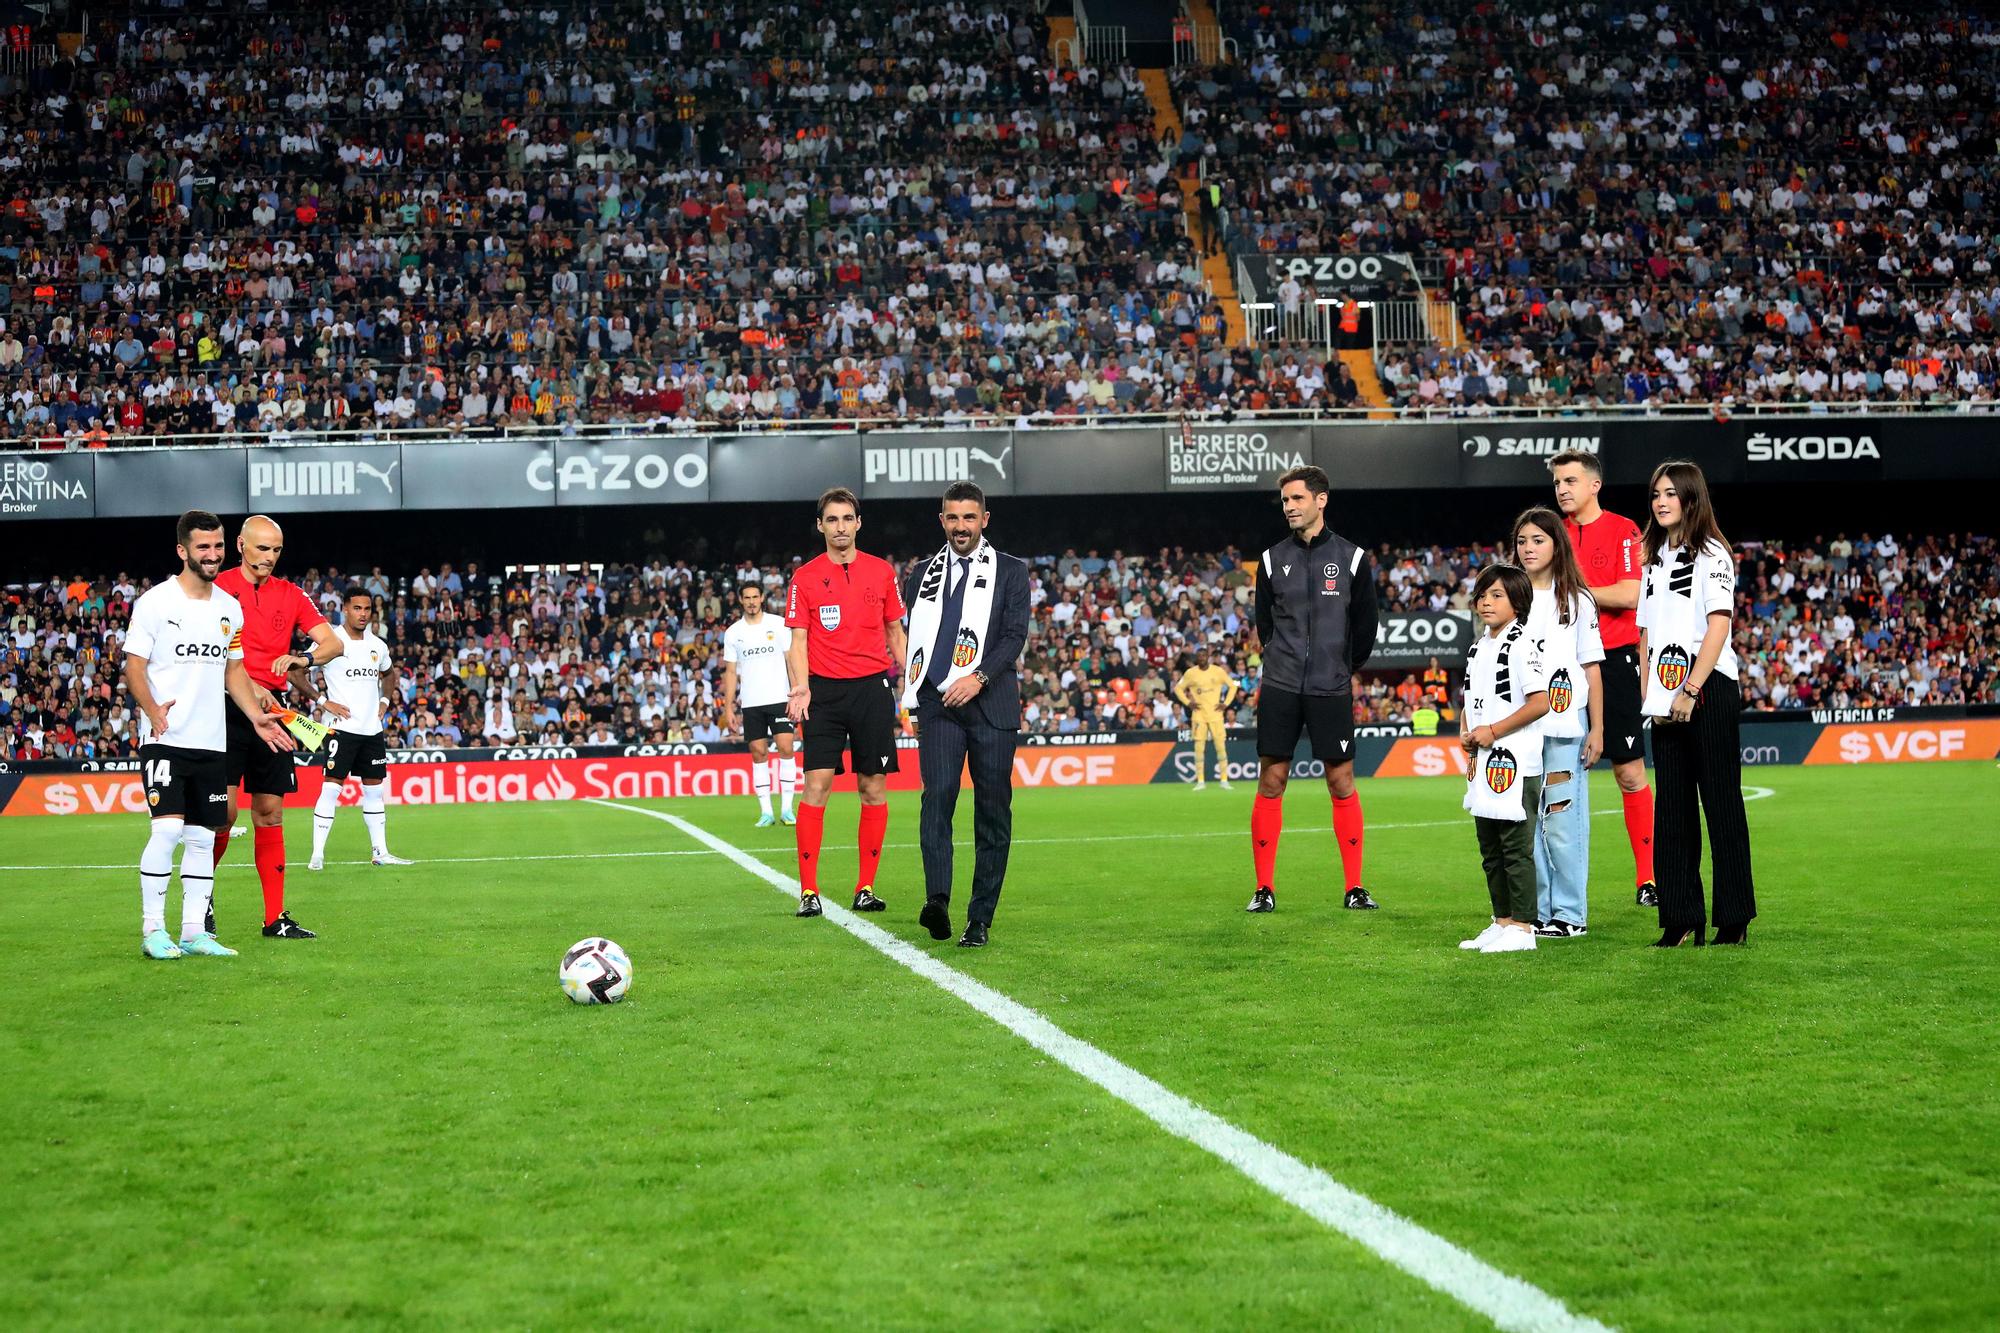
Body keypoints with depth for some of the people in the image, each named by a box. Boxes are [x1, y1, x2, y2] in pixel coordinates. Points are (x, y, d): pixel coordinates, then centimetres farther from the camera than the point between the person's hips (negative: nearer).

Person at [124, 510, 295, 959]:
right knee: (168, 829, -14)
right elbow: (133, 666, -6)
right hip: (165, 739, -5)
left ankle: (195, 932, 11)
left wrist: (256, 716, 8)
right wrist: (153, 711, -22)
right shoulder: (155, 601, -4)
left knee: (202, 837, 5)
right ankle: (152, 930, -5)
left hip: (210, 741, 6)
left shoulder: (229, 607, 13)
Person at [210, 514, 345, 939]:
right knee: (224, 811, -9)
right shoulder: (219, 588, -1)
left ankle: (276, 918, 5)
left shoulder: (290, 595, 12)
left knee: (270, 812, 4)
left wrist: (302, 659, -14)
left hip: (273, 708, 4)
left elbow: (334, 644, 6)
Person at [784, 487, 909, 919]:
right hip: (824, 689, -2)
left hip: (873, 688, 2)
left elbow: (895, 633, 14)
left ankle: (866, 887, 10)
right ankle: (808, 890, -5)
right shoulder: (805, 577, 3)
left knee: (873, 787, 2)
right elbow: (799, 642, 2)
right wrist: (799, 688, -12)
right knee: (817, 783, -9)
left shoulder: (882, 571, 8)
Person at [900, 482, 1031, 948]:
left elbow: (1015, 635, -2)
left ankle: (980, 919, 5)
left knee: (993, 812, -1)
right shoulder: (922, 575, 17)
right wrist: (912, 702, 14)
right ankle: (937, 901, -28)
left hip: (991, 704, -1)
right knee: (938, 795, -18)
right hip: (937, 705, 1)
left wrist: (979, 677, -15)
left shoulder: (1011, 572, 9)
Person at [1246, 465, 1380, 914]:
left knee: (1342, 782, 1)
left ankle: (1354, 887, 9)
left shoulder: (1352, 558, 1)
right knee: (1271, 783, 0)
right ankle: (1264, 889, 6)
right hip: (1280, 688, 1)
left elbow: (1365, 625, 9)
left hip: (1332, 690, -1)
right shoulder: (1273, 559, 6)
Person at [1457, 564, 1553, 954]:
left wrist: (1492, 732, -15)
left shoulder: (1520, 644, -11)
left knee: (1516, 848, -6)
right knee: (1490, 850, 14)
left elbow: (1540, 702, -18)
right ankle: (1501, 923, 22)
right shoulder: (1477, 648, 15)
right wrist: (1468, 741, 7)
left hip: (1515, 764, -9)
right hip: (1484, 765, 9)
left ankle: (1522, 928, -1)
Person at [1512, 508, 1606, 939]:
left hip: (1565, 726, -3)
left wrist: (1597, 729, -1)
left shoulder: (1576, 601, 5)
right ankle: (1536, 911, 11)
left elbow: (1592, 668, 4)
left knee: (1563, 821, -3)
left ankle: (1570, 913, 3)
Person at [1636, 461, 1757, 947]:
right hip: (1666, 701, 7)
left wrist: (1690, 691, -18)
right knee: (1673, 811, 6)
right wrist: (1649, 695, 7)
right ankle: (1681, 920, 10)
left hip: (1709, 693, -7)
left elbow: (1717, 627, -13)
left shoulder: (1711, 554, -4)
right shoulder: (1655, 559, 17)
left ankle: (1735, 919, 4)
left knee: (1722, 805, -2)